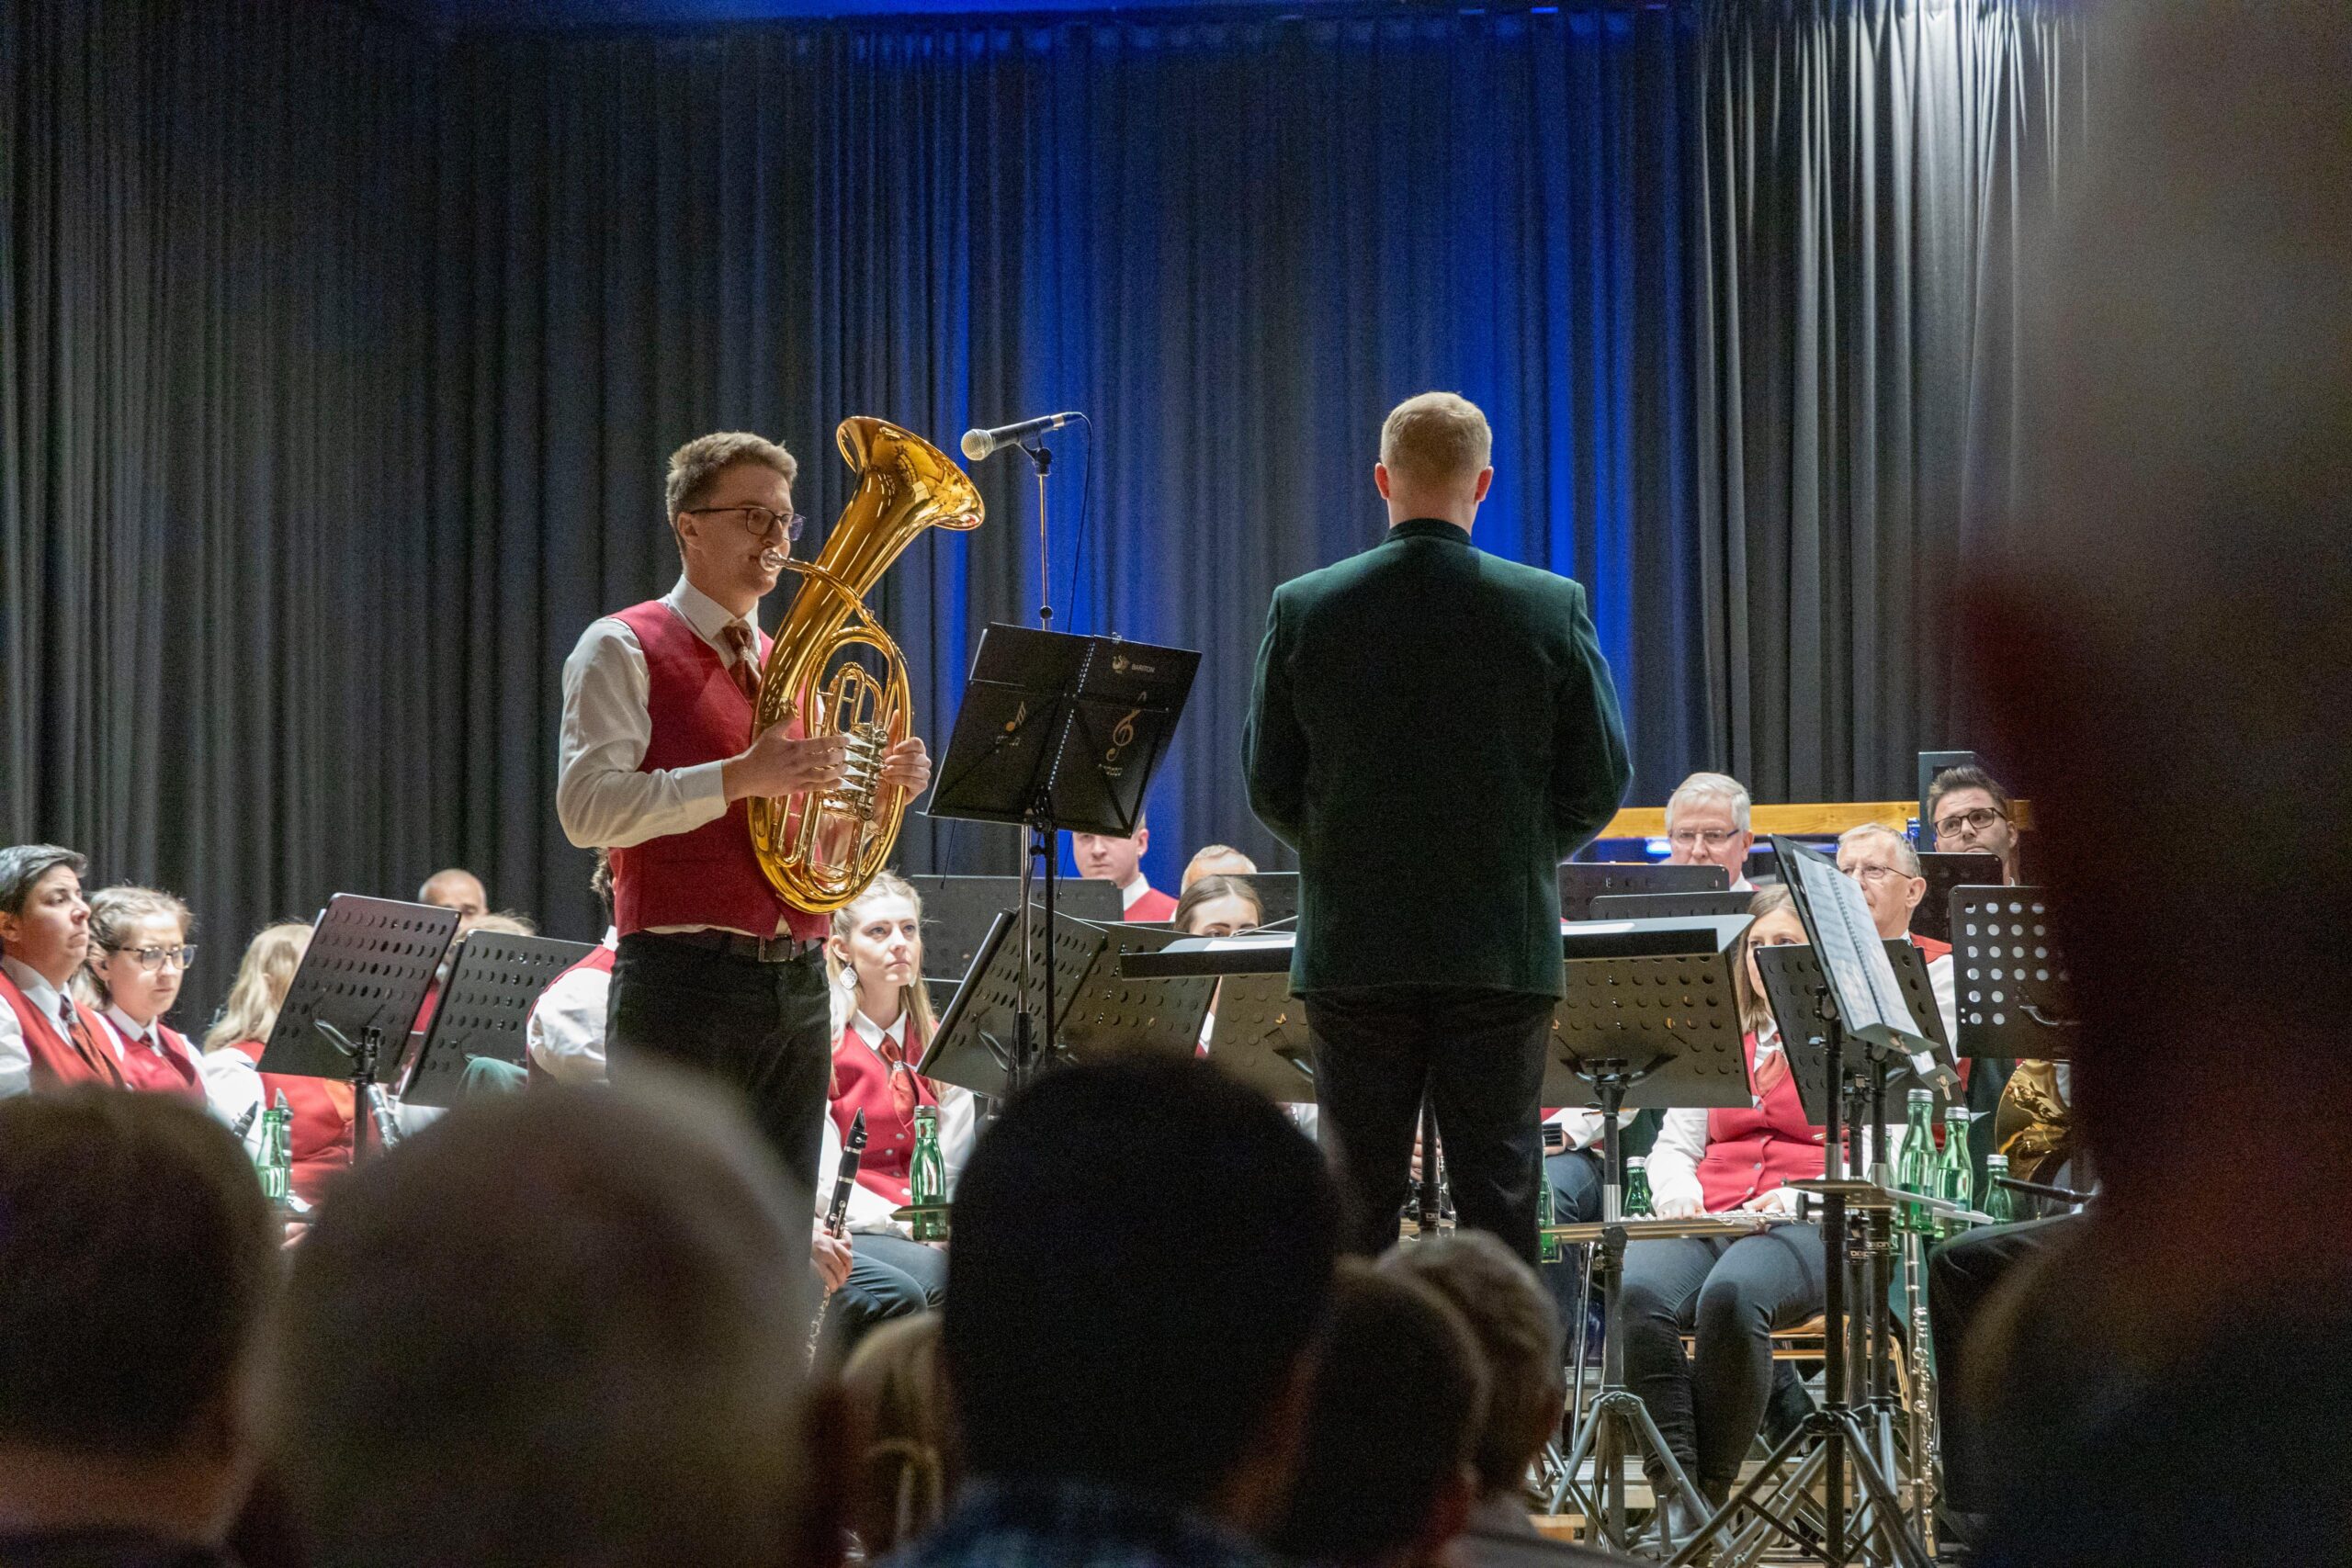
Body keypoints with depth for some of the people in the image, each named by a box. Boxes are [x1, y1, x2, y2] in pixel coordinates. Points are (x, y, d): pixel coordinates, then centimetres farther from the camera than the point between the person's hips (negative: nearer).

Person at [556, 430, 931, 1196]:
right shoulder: (625, 650, -1)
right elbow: (587, 808, -14)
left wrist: (883, 788, 4)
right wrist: (738, 778, -23)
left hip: (798, 985, 7)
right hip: (685, 983, -7)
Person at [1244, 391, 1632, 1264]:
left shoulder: (1304, 610, -4)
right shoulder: (1552, 610, -5)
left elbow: (1268, 788, 2)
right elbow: (1601, 783, -1)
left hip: (1353, 952, 1)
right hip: (1504, 952, 0)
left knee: (1357, 1201, 6)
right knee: (1499, 1199, 4)